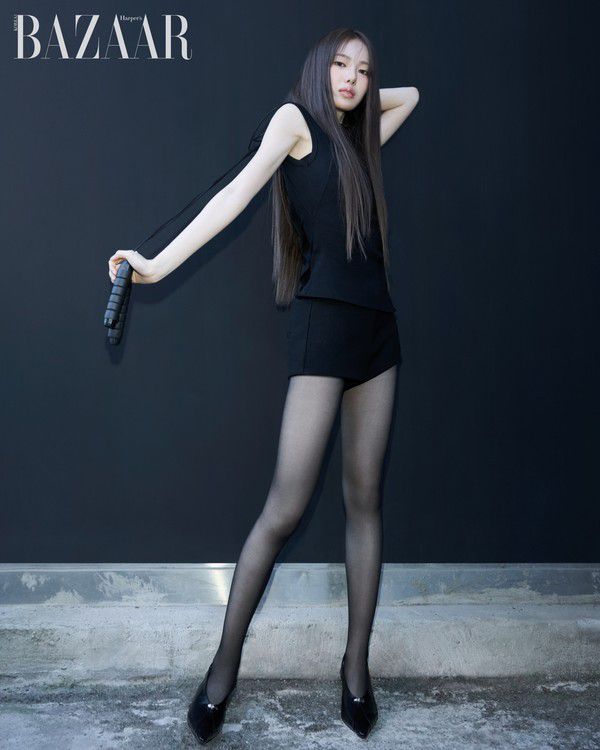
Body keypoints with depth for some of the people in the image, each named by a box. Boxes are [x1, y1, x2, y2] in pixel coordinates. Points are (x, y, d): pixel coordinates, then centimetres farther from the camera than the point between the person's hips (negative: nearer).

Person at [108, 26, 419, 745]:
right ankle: (224, 666, 3)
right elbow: (240, 191, -8)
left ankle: (357, 666, 13)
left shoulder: (355, 140, 24)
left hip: (376, 327, 7)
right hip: (323, 321, -7)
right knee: (286, 505, -11)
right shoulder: (295, 118, 7)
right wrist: (159, 263, -20)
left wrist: (360, 100, 26)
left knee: (365, 498, 4)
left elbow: (407, 95, 42)